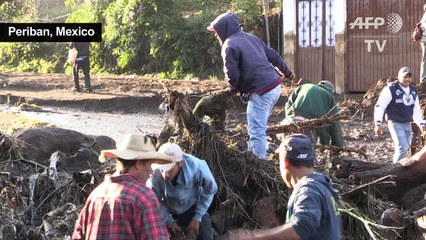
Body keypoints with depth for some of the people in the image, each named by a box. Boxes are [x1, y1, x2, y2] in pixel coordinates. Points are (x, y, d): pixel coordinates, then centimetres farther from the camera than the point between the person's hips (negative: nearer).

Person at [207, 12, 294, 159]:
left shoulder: (230, 46, -10)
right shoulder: (251, 38, 17)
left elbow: (232, 74, -14)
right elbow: (272, 55, 23)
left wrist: (233, 89, 7)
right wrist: (286, 71, 37)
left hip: (261, 92, -9)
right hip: (275, 86, 9)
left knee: (256, 131, -6)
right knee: (257, 127, 21)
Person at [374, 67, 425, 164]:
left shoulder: (413, 91, 10)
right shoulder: (391, 89, -11)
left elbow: (416, 110, 21)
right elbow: (379, 106, -11)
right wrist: (378, 123, -19)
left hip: (407, 125, 7)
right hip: (395, 124, -7)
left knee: (404, 148, 8)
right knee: (403, 148, -17)